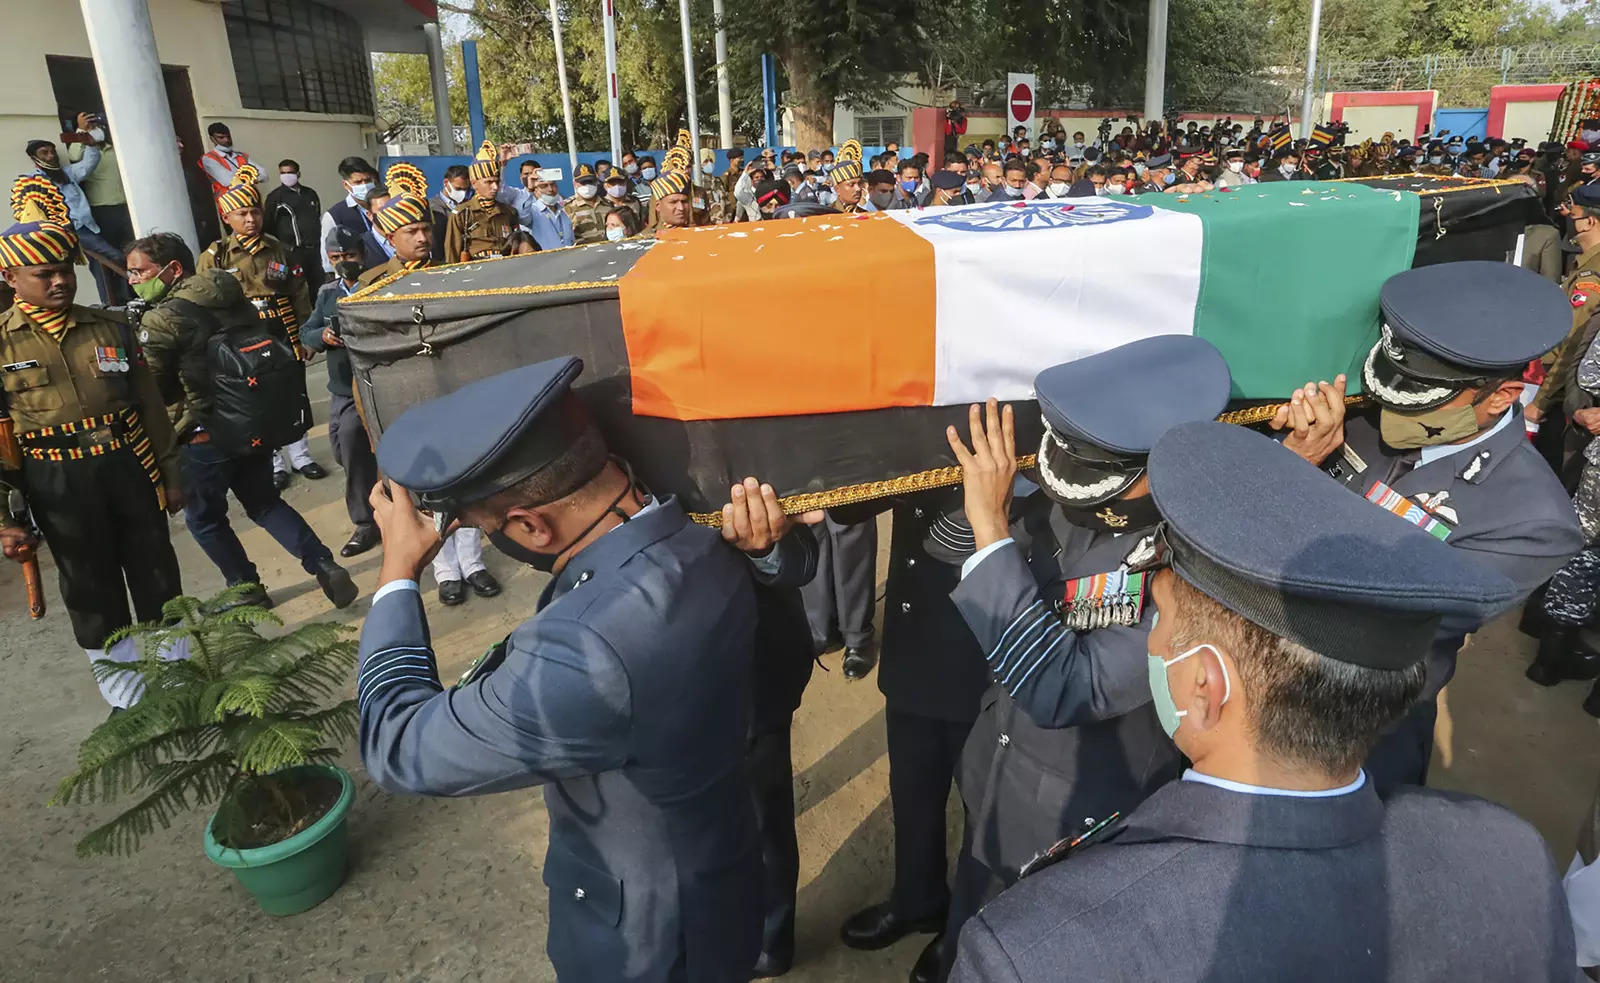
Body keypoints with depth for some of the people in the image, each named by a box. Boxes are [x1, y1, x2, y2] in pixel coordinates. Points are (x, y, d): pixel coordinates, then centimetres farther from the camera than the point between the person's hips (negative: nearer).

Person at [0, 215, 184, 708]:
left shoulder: (110, 327, 4)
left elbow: (151, 405, 10)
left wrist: (169, 474, 10)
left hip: (130, 469, 2)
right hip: (60, 486, -2)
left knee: (158, 578, 11)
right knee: (93, 592, 10)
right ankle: (127, 695, 25)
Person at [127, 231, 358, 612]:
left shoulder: (161, 320, -13)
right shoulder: (235, 299, 6)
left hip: (205, 435, -6)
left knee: (204, 518, 14)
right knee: (265, 502, 20)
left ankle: (248, 590, 21)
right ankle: (323, 565, 6)